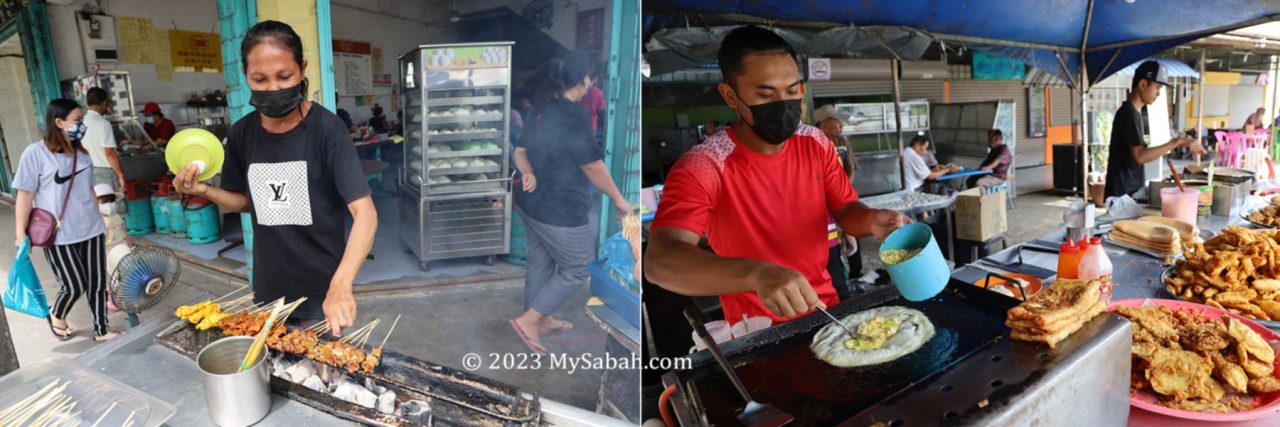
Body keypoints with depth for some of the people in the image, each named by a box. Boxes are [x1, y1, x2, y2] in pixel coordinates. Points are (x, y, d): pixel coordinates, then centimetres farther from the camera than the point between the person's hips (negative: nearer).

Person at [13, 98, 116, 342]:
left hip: (90, 229, 5)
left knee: (98, 283, 8)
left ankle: (101, 331, 21)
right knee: (75, 286, 0)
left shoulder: (82, 154, 7)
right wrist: (20, 233, -9)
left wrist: (104, 219, 19)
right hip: (58, 235, -5)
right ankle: (56, 316, 32)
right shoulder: (35, 153, -10)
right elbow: (25, 195, -8)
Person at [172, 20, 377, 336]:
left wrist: (341, 284, -39)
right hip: (267, 289, 5)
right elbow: (247, 201, 14)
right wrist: (205, 191, -7)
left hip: (322, 291, -5)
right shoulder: (241, 134, -1)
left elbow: (365, 213, -26)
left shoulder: (326, 129, -17)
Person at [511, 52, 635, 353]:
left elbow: (520, 152, 12)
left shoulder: (541, 109, 6)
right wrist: (618, 199, -5)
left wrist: (529, 174, -7)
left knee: (540, 261, 22)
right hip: (560, 209, -9)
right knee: (576, 269, 7)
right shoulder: (573, 114, -22)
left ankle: (540, 320, 38)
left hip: (532, 202, 9)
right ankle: (527, 321, 8)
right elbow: (593, 167, -17)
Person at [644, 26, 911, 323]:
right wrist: (757, 273, -48)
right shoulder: (701, 168, -21)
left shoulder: (816, 143, -2)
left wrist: (871, 220, -17)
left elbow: (844, 210, 7)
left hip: (826, 308, 6)